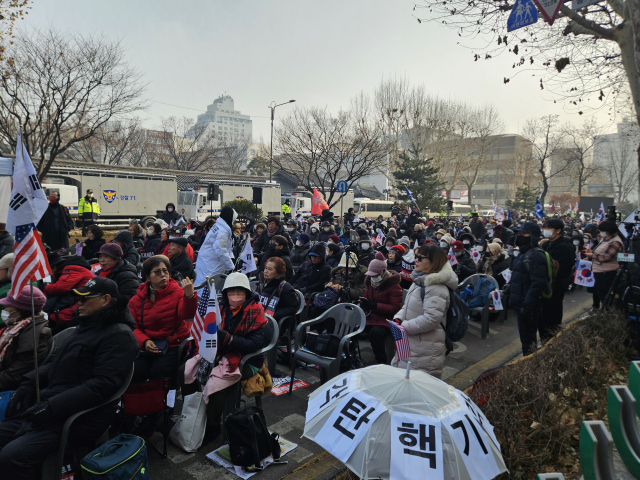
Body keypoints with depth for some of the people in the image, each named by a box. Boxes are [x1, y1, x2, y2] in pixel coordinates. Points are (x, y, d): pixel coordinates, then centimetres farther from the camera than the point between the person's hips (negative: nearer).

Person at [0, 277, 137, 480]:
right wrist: (28, 383, 7)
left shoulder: (118, 335, -14)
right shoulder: (84, 329, 17)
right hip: (47, 405, 10)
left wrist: (53, 407, -23)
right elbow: (56, 365, 24)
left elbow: (103, 384, -21)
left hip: (80, 416, -9)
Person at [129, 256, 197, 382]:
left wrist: (189, 295, -39)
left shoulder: (177, 292, -1)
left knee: (158, 373, -26)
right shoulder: (137, 300, 8)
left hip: (173, 346, -3)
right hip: (147, 347, 3)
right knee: (135, 372, -22)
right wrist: (144, 341, -15)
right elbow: (134, 327, 6)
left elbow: (187, 315, -19)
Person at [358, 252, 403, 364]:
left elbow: (395, 308, -14)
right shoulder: (371, 281, 13)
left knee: (375, 332, -36)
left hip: (384, 319, -6)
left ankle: (381, 362, -17)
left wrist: (375, 305, -21)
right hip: (369, 316, 7)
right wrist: (363, 302, 4)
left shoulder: (393, 286, -9)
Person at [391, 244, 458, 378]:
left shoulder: (436, 288, -19)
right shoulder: (419, 281, 12)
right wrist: (398, 318, 1)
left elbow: (431, 319, -26)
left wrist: (405, 326, -20)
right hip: (410, 344, 10)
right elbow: (407, 307, 20)